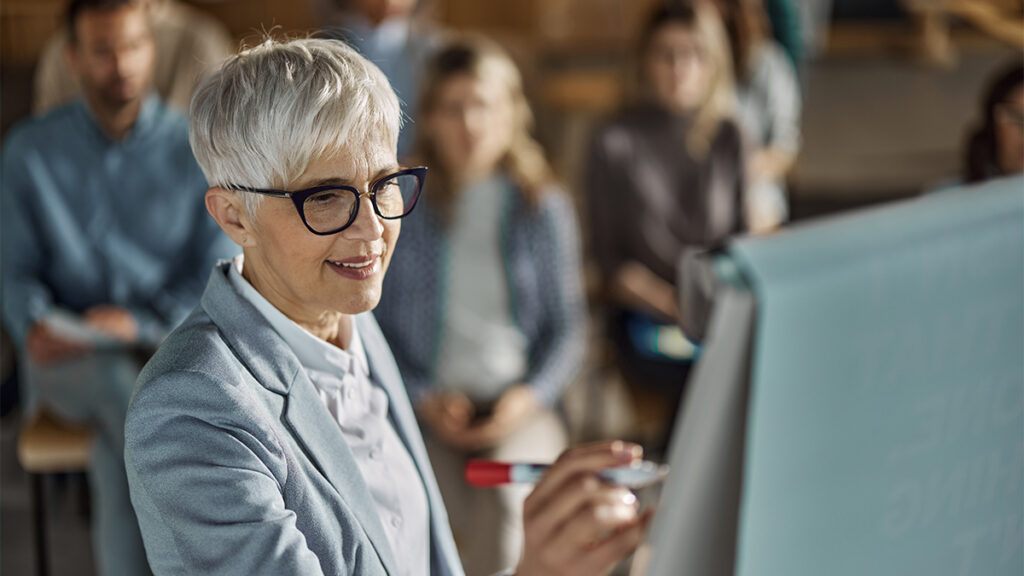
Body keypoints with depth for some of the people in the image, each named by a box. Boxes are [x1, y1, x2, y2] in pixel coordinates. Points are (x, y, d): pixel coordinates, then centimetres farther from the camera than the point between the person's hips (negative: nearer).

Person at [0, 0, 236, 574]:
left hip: (173, 350, 0)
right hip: (68, 360, 1)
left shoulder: (198, 151, 0)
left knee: (117, 451, -33)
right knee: (117, 383, -34)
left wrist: (142, 325, -18)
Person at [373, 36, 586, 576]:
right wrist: (422, 399, -5)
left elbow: (567, 327, 10)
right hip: (424, 409, 0)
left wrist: (528, 397, -5)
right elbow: (376, 324, 6)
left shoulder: (544, 210, 8)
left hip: (518, 409, 1)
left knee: (508, 514, -29)